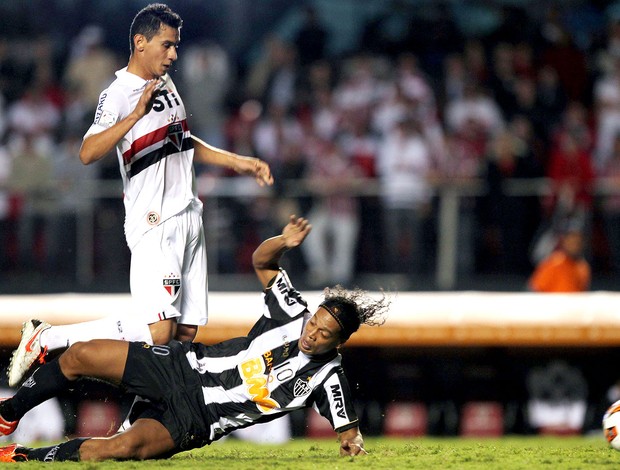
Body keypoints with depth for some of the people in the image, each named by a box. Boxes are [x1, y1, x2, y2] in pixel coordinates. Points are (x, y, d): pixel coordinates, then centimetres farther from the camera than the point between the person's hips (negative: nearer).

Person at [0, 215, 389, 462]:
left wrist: (352, 441, -23)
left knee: (126, 447, -32)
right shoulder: (295, 313, -2)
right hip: (184, 367, 4)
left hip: (193, 419, -4)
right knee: (80, 356, -5)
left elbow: (348, 428, -2)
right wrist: (284, 242, -13)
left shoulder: (327, 378, -11)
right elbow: (262, 262, 6)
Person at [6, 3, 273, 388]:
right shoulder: (119, 95, -12)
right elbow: (88, 153, -27)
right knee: (159, 331, -19)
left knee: (187, 332, 0)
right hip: (154, 225, -9)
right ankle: (46, 338, -10)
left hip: (189, 219, 9)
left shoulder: (166, 83, 15)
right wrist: (137, 114, -34)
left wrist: (237, 162, 28)